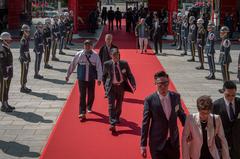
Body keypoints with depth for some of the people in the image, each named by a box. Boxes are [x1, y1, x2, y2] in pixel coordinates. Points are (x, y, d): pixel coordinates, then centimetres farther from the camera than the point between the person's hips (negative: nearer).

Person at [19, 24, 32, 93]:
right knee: (23, 73, -1)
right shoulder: (23, 40, -18)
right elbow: (21, 51, -21)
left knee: (26, 72, 14)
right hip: (23, 59, -9)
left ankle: (24, 86, 23)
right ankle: (22, 87, 7)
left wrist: (29, 58, 16)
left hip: (27, 58, 9)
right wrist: (25, 59, -24)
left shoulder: (27, 39, 9)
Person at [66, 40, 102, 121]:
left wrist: (99, 79, -9)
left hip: (91, 79, 1)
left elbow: (99, 67, -5)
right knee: (82, 95, -4)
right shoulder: (79, 55, -4)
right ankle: (82, 113, -2)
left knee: (91, 95, 13)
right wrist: (68, 75, 8)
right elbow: (72, 65, 3)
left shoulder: (95, 55, -5)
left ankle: (89, 107, 42)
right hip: (82, 79, -1)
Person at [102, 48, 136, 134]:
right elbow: (104, 76, 6)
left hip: (121, 86, 3)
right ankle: (112, 124, -13)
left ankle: (117, 118, 42)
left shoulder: (124, 63, -2)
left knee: (119, 105, 17)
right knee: (111, 106, -9)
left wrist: (133, 85, -14)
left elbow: (129, 75, -1)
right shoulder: (107, 64, -5)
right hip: (111, 87, -2)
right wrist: (105, 86, 6)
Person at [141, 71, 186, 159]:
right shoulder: (149, 100, -13)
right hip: (157, 143, -3)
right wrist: (143, 145, -8)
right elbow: (145, 123, -9)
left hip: (174, 142, 4)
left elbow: (181, 114, 11)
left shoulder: (176, 97, -3)